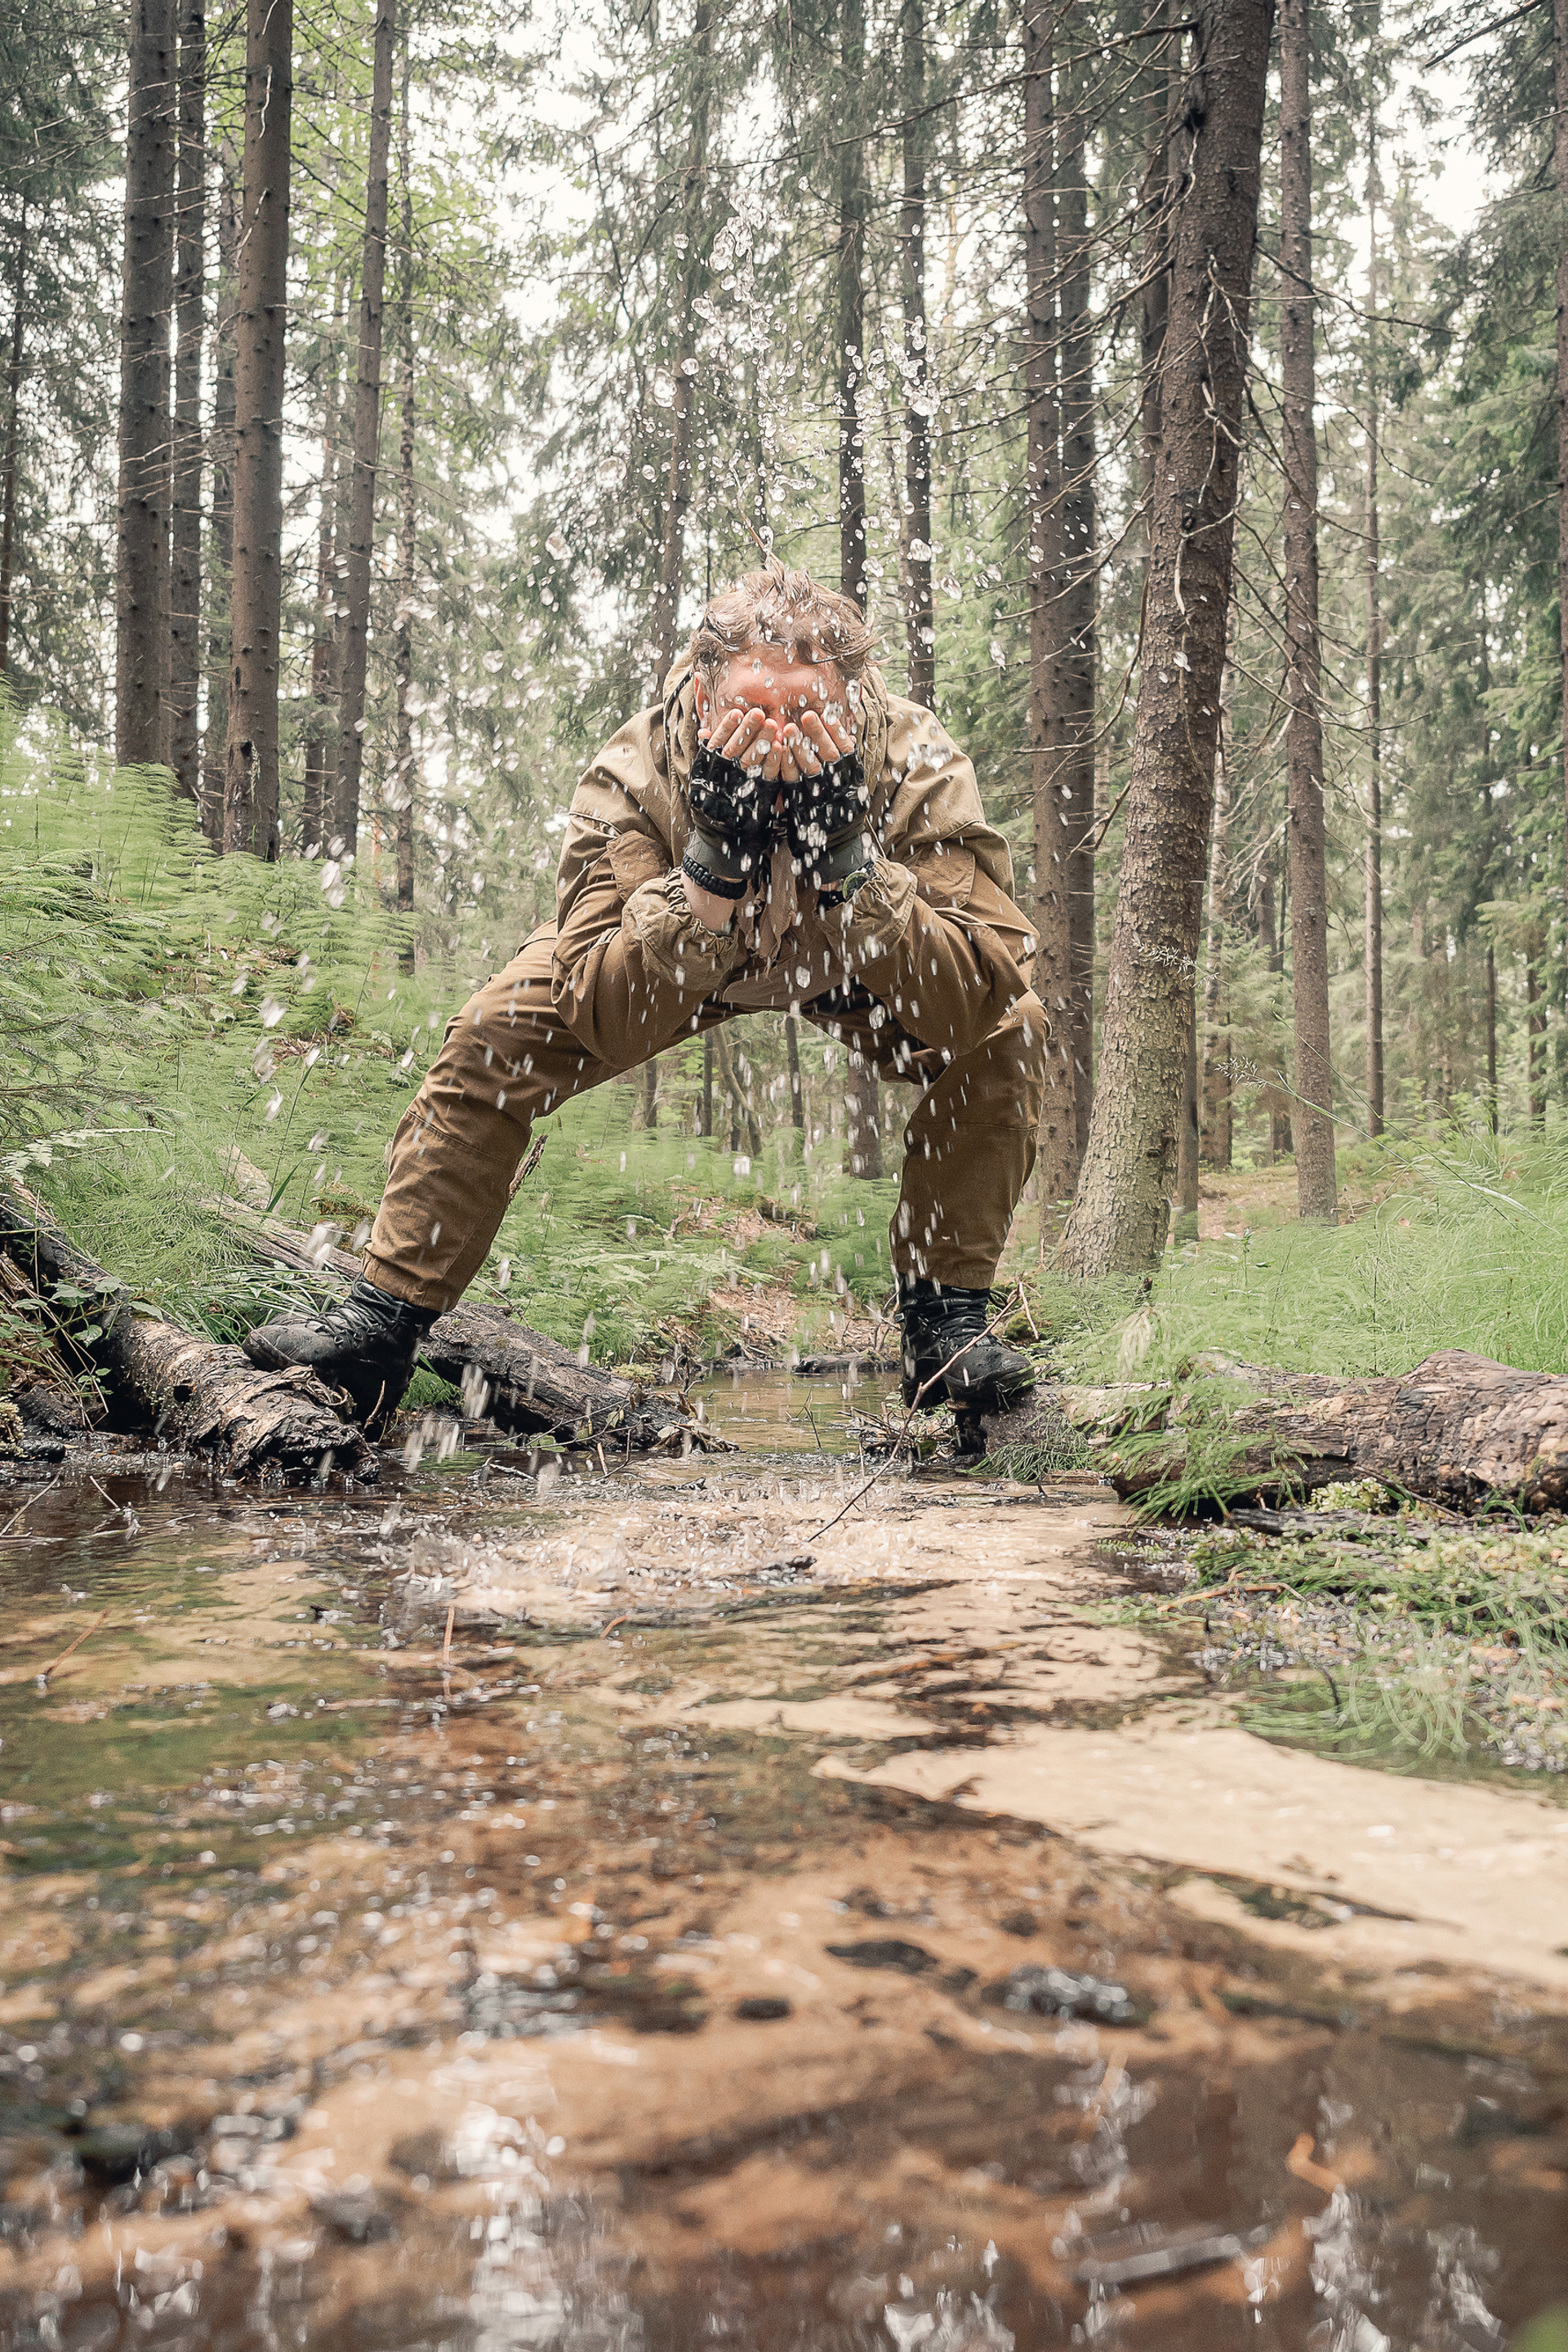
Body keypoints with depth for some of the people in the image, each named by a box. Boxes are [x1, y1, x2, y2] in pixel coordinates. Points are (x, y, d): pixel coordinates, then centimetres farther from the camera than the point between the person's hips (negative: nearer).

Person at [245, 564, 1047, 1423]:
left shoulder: (921, 766, -34)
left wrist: (845, 862, -52)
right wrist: (712, 863, -53)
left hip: (855, 969, 0)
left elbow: (978, 1000, -43)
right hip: (673, 955, 0)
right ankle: (385, 1318, -7)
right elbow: (603, 1016, -42)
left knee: (1008, 1032, -26)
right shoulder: (634, 772, -34)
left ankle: (945, 1316, -10)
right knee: (497, 1028, -19)